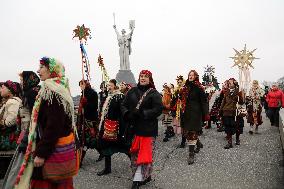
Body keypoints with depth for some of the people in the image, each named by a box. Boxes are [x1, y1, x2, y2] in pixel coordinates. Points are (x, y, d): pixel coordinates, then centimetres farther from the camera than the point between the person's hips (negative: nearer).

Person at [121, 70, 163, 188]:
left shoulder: (154, 94, -5)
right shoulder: (132, 91, 10)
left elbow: (158, 109, -14)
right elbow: (124, 105, 11)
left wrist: (142, 114, -21)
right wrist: (127, 115, -9)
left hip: (148, 129, -5)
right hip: (134, 127, 6)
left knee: (143, 154, -1)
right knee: (135, 153, 14)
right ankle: (146, 176, 31)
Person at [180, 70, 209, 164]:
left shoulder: (199, 88, -6)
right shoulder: (185, 87, 11)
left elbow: (204, 101, -9)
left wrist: (205, 114, -14)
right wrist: (182, 112, 14)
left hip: (195, 113, -6)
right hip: (186, 113, 6)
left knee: (191, 132, -8)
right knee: (186, 132, 13)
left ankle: (191, 154, -1)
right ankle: (198, 144, 39)